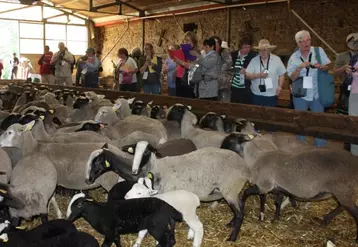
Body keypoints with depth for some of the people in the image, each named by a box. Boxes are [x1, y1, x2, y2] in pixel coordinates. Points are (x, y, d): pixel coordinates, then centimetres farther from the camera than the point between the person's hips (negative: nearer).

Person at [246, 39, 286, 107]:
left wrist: (279, 87, -4)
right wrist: (258, 75, -17)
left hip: (271, 95, -1)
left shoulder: (276, 59, -1)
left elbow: (282, 75, 4)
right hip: (257, 95, 1)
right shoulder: (254, 60, 0)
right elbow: (247, 75, -3)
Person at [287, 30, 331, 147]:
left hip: (317, 94, 0)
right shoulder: (294, 57, -3)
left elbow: (328, 66, 1)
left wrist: (321, 67, -21)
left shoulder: (319, 51, -3)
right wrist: (299, 68, -24)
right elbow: (292, 78, -7)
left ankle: (321, 148, 22)